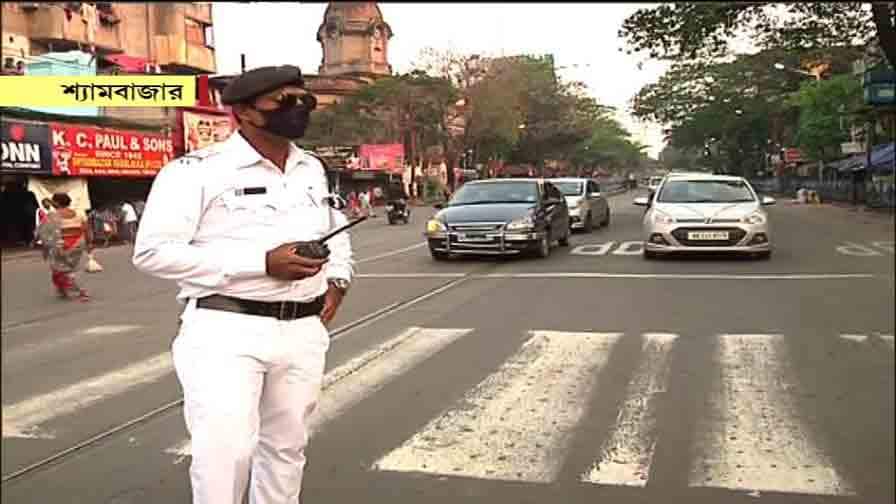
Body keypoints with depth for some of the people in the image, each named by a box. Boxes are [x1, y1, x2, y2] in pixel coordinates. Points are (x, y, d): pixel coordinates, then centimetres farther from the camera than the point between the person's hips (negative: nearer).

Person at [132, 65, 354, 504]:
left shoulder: (313, 170, 13)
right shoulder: (196, 170, -8)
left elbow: (336, 230, 30)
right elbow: (152, 252, -15)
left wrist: (338, 278, 9)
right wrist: (262, 264, -20)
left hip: (303, 331, 6)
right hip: (226, 329, -6)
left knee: (286, 447, 15)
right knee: (226, 446, -12)